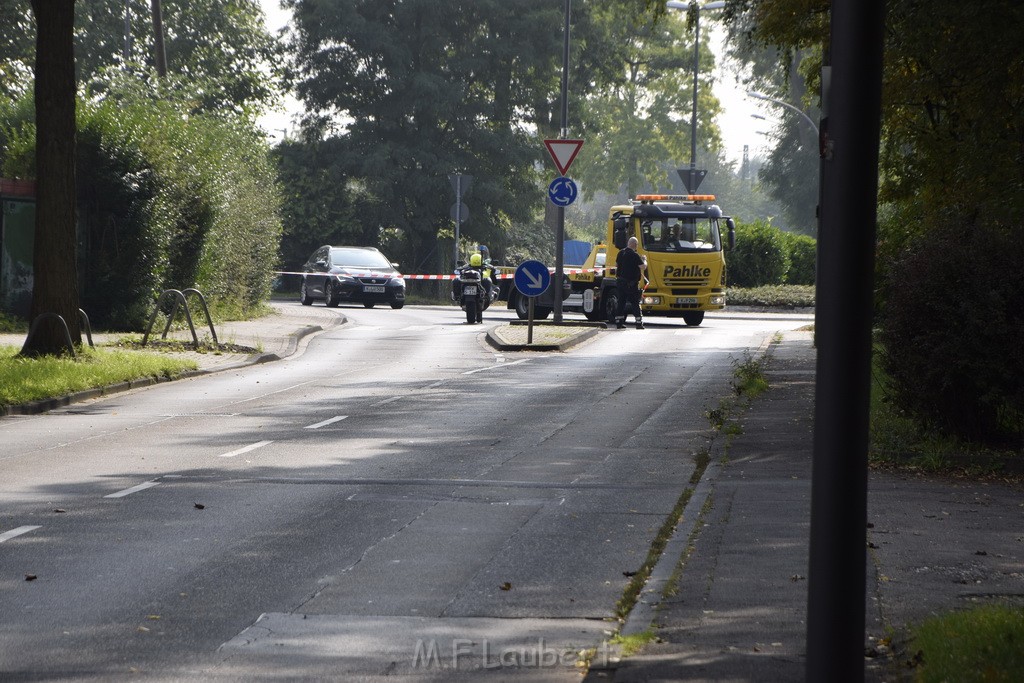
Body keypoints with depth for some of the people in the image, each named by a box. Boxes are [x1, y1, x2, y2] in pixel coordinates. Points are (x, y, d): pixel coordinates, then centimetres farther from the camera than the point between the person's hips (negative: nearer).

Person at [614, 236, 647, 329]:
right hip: (631, 283, -6)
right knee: (636, 303, 0)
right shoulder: (634, 255, -15)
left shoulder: (620, 253, 8)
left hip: (620, 281, 6)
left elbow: (616, 265, 21)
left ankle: (618, 323, 11)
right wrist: (644, 260, 3)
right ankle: (639, 323, -2)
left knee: (621, 302, 11)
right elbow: (643, 267, -16)